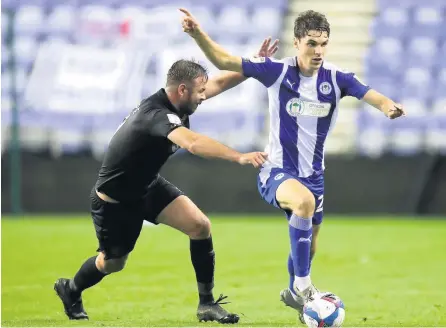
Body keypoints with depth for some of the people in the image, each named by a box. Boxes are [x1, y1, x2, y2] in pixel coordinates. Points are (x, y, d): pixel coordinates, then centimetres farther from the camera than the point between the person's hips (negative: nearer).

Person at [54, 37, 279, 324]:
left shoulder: (172, 100, -10)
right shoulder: (157, 115, -37)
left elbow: (219, 82, 2)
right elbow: (193, 143, -55)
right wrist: (239, 157, -64)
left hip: (148, 186, 8)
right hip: (115, 200, -8)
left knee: (200, 225, -11)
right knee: (113, 263, 13)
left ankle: (207, 304, -1)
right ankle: (71, 290, 45)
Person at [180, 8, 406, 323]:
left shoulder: (336, 78, -9)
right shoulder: (277, 71, -14)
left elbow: (372, 96, -21)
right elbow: (224, 61, -15)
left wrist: (389, 106, -44)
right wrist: (198, 34, -30)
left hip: (313, 174, 4)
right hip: (277, 170, -4)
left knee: (308, 246, 19)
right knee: (305, 201, -37)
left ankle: (295, 292, 51)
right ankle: (302, 286, -26)